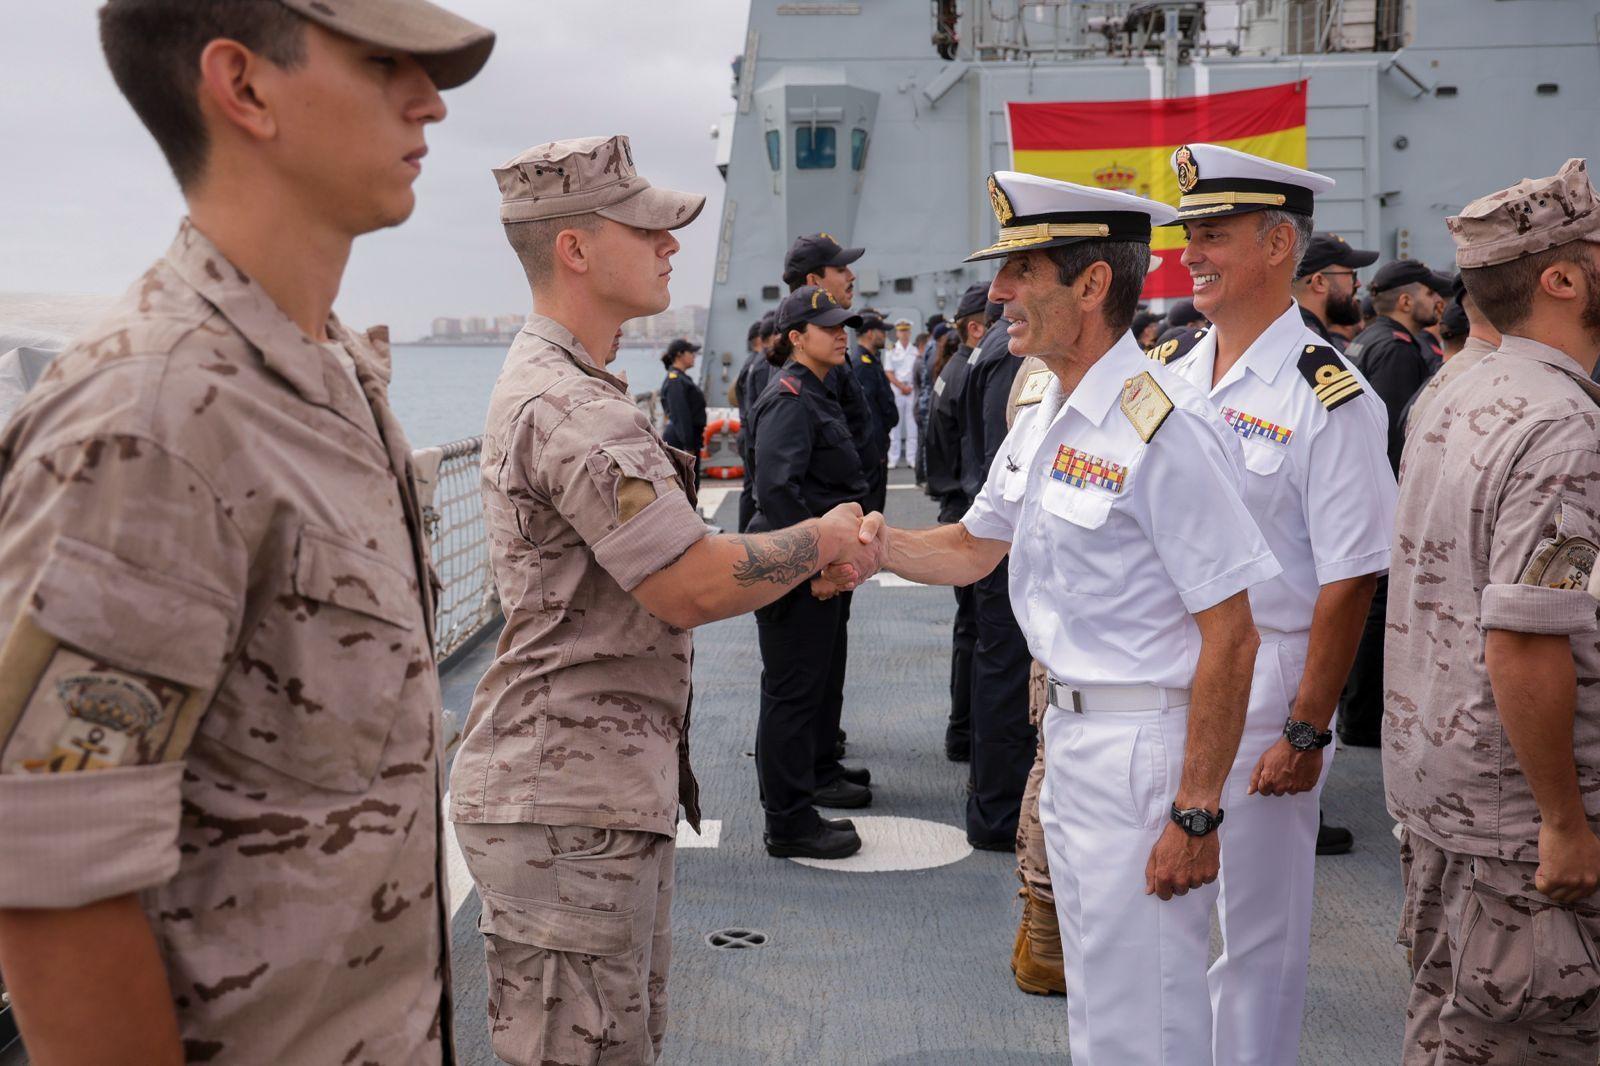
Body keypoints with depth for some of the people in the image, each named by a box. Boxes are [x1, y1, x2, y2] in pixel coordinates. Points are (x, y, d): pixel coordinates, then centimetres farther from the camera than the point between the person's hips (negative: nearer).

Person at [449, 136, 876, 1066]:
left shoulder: (556, 388, 17)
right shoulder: (570, 408, -20)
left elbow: (665, 564, 20)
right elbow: (693, 589, -22)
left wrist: (806, 562, 9)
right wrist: (828, 536, -7)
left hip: (615, 792, 11)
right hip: (568, 809, -11)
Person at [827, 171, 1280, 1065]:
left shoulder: (1165, 428, -22)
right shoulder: (1046, 415, 9)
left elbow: (1232, 637, -22)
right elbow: (975, 548, 19)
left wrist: (1196, 813, -21)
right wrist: (879, 540, -1)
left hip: (1145, 748, -9)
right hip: (1070, 735, 9)